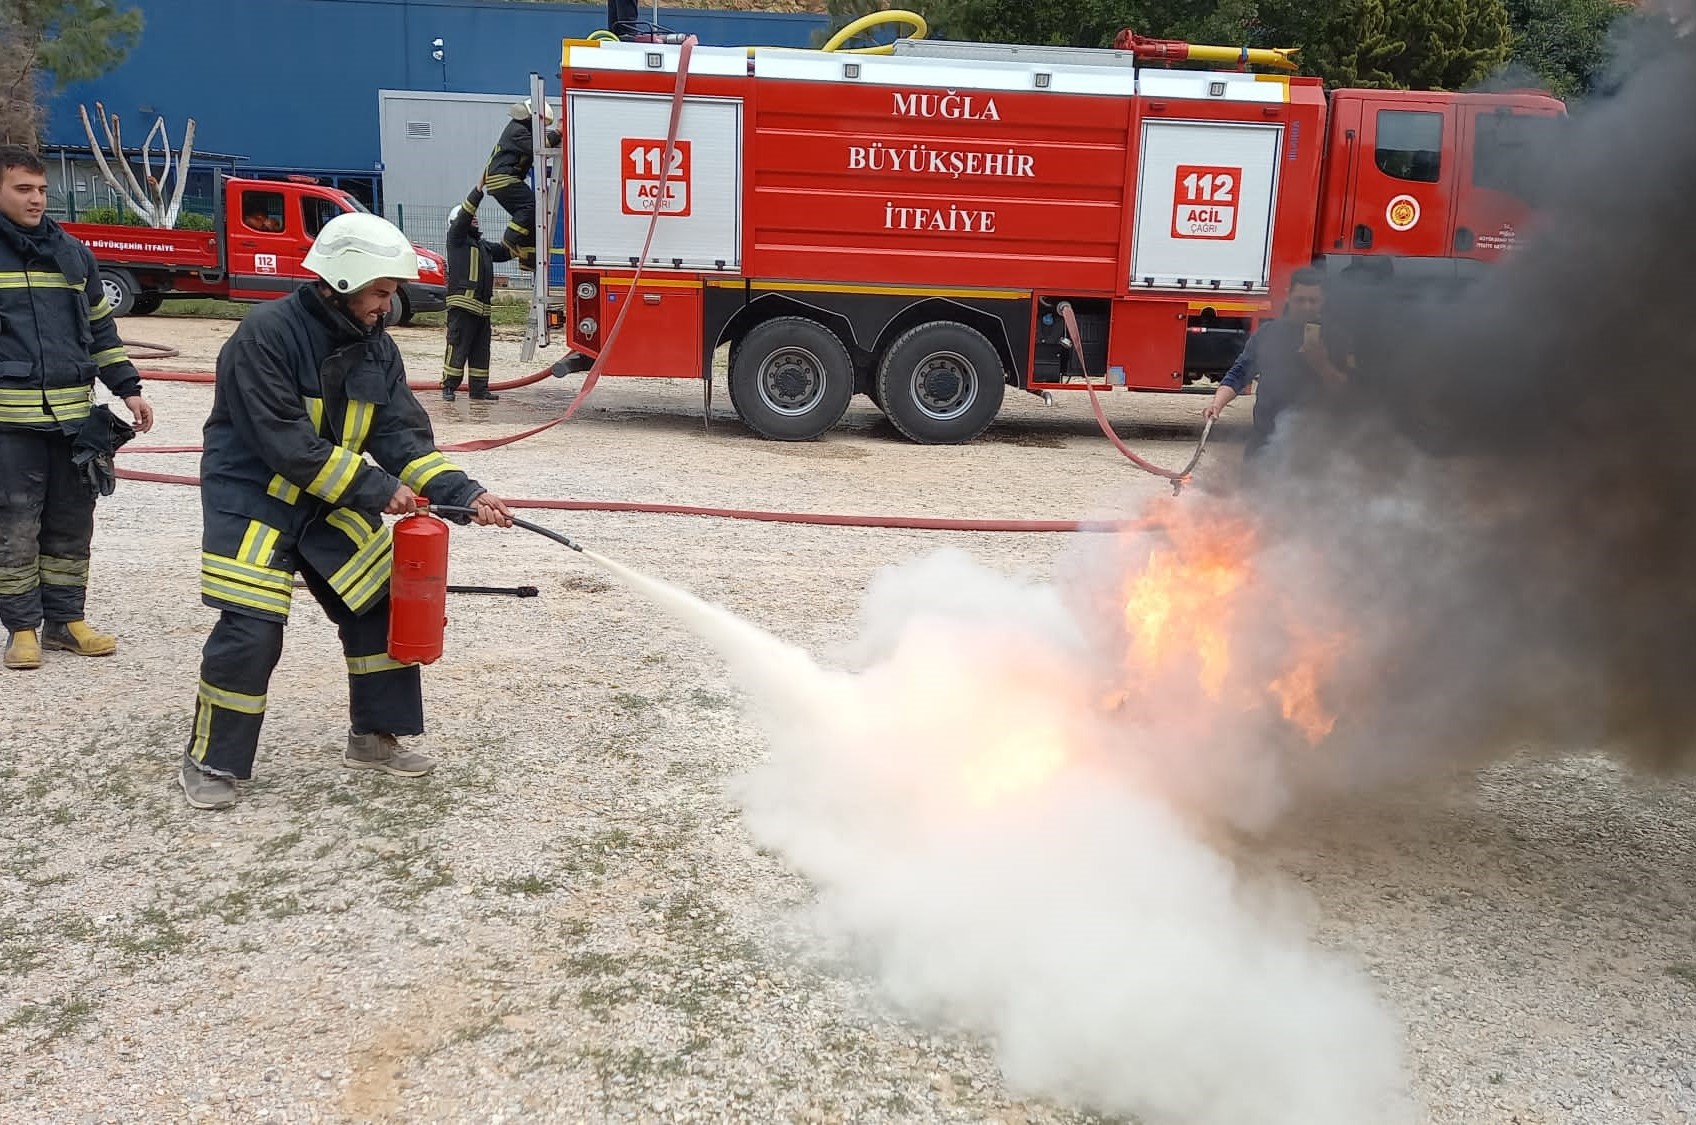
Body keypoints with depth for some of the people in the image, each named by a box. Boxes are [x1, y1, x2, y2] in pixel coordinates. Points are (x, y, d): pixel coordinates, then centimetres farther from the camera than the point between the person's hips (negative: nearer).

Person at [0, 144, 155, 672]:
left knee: (72, 525, 10)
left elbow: (101, 328, 20)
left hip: (75, 416, 5)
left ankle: (65, 620, 22)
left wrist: (128, 388, 14)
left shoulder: (73, 252, 13)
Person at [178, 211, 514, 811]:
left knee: (382, 605, 4)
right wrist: (372, 488, -25)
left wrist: (462, 492, -18)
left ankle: (374, 737, 21)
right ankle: (210, 762, 9)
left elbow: (403, 436, -3)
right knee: (251, 631, -11)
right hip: (253, 497, -7)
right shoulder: (266, 333, -20)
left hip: (332, 506, 7)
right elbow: (282, 440, -26)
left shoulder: (377, 349, 1)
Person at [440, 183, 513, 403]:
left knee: (480, 350, 9)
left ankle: (479, 389, 13)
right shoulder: (456, 237, 4)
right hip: (462, 303, -8)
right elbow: (465, 212, -8)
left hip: (482, 306, 8)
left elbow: (505, 251, 28)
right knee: (457, 347, -8)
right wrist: (480, 188, -13)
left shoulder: (482, 244, 28)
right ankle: (449, 387, -5)